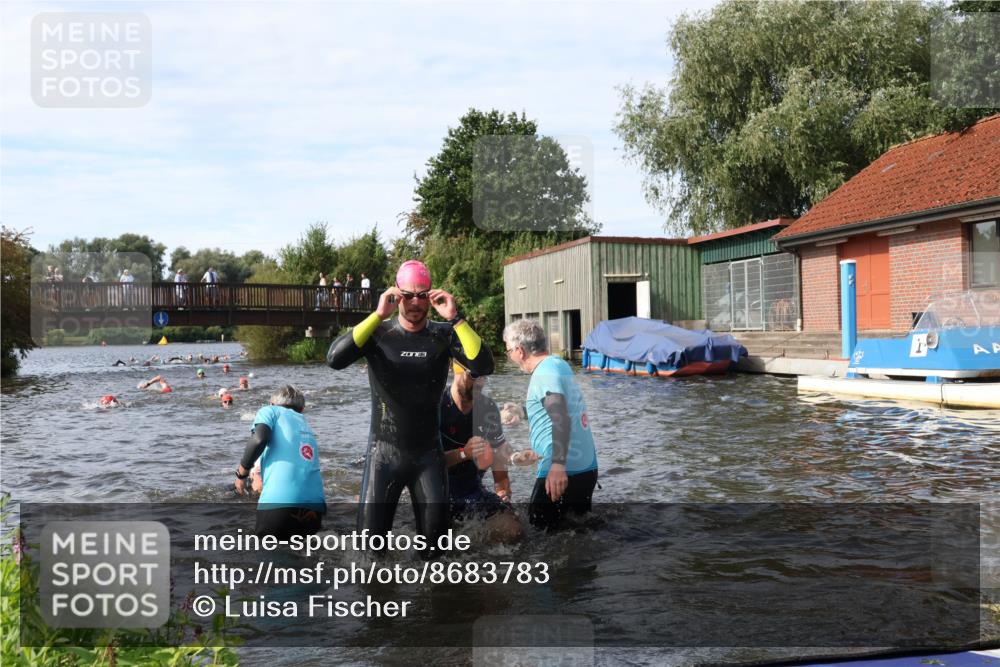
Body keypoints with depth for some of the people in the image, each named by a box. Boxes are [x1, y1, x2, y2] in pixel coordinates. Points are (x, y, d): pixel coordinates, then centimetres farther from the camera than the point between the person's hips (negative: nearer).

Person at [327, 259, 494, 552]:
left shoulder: (443, 335, -2)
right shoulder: (378, 333, -5)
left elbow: (483, 366, -16)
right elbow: (335, 358, -22)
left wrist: (456, 318, -23)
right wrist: (378, 315, -26)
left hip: (428, 453, 1)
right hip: (384, 451, -1)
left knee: (435, 535, 6)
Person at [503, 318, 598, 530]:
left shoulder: (544, 372, -14)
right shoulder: (560, 364, 14)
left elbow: (561, 418, -27)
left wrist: (558, 464, -36)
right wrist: (521, 412, 44)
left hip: (561, 472, -10)